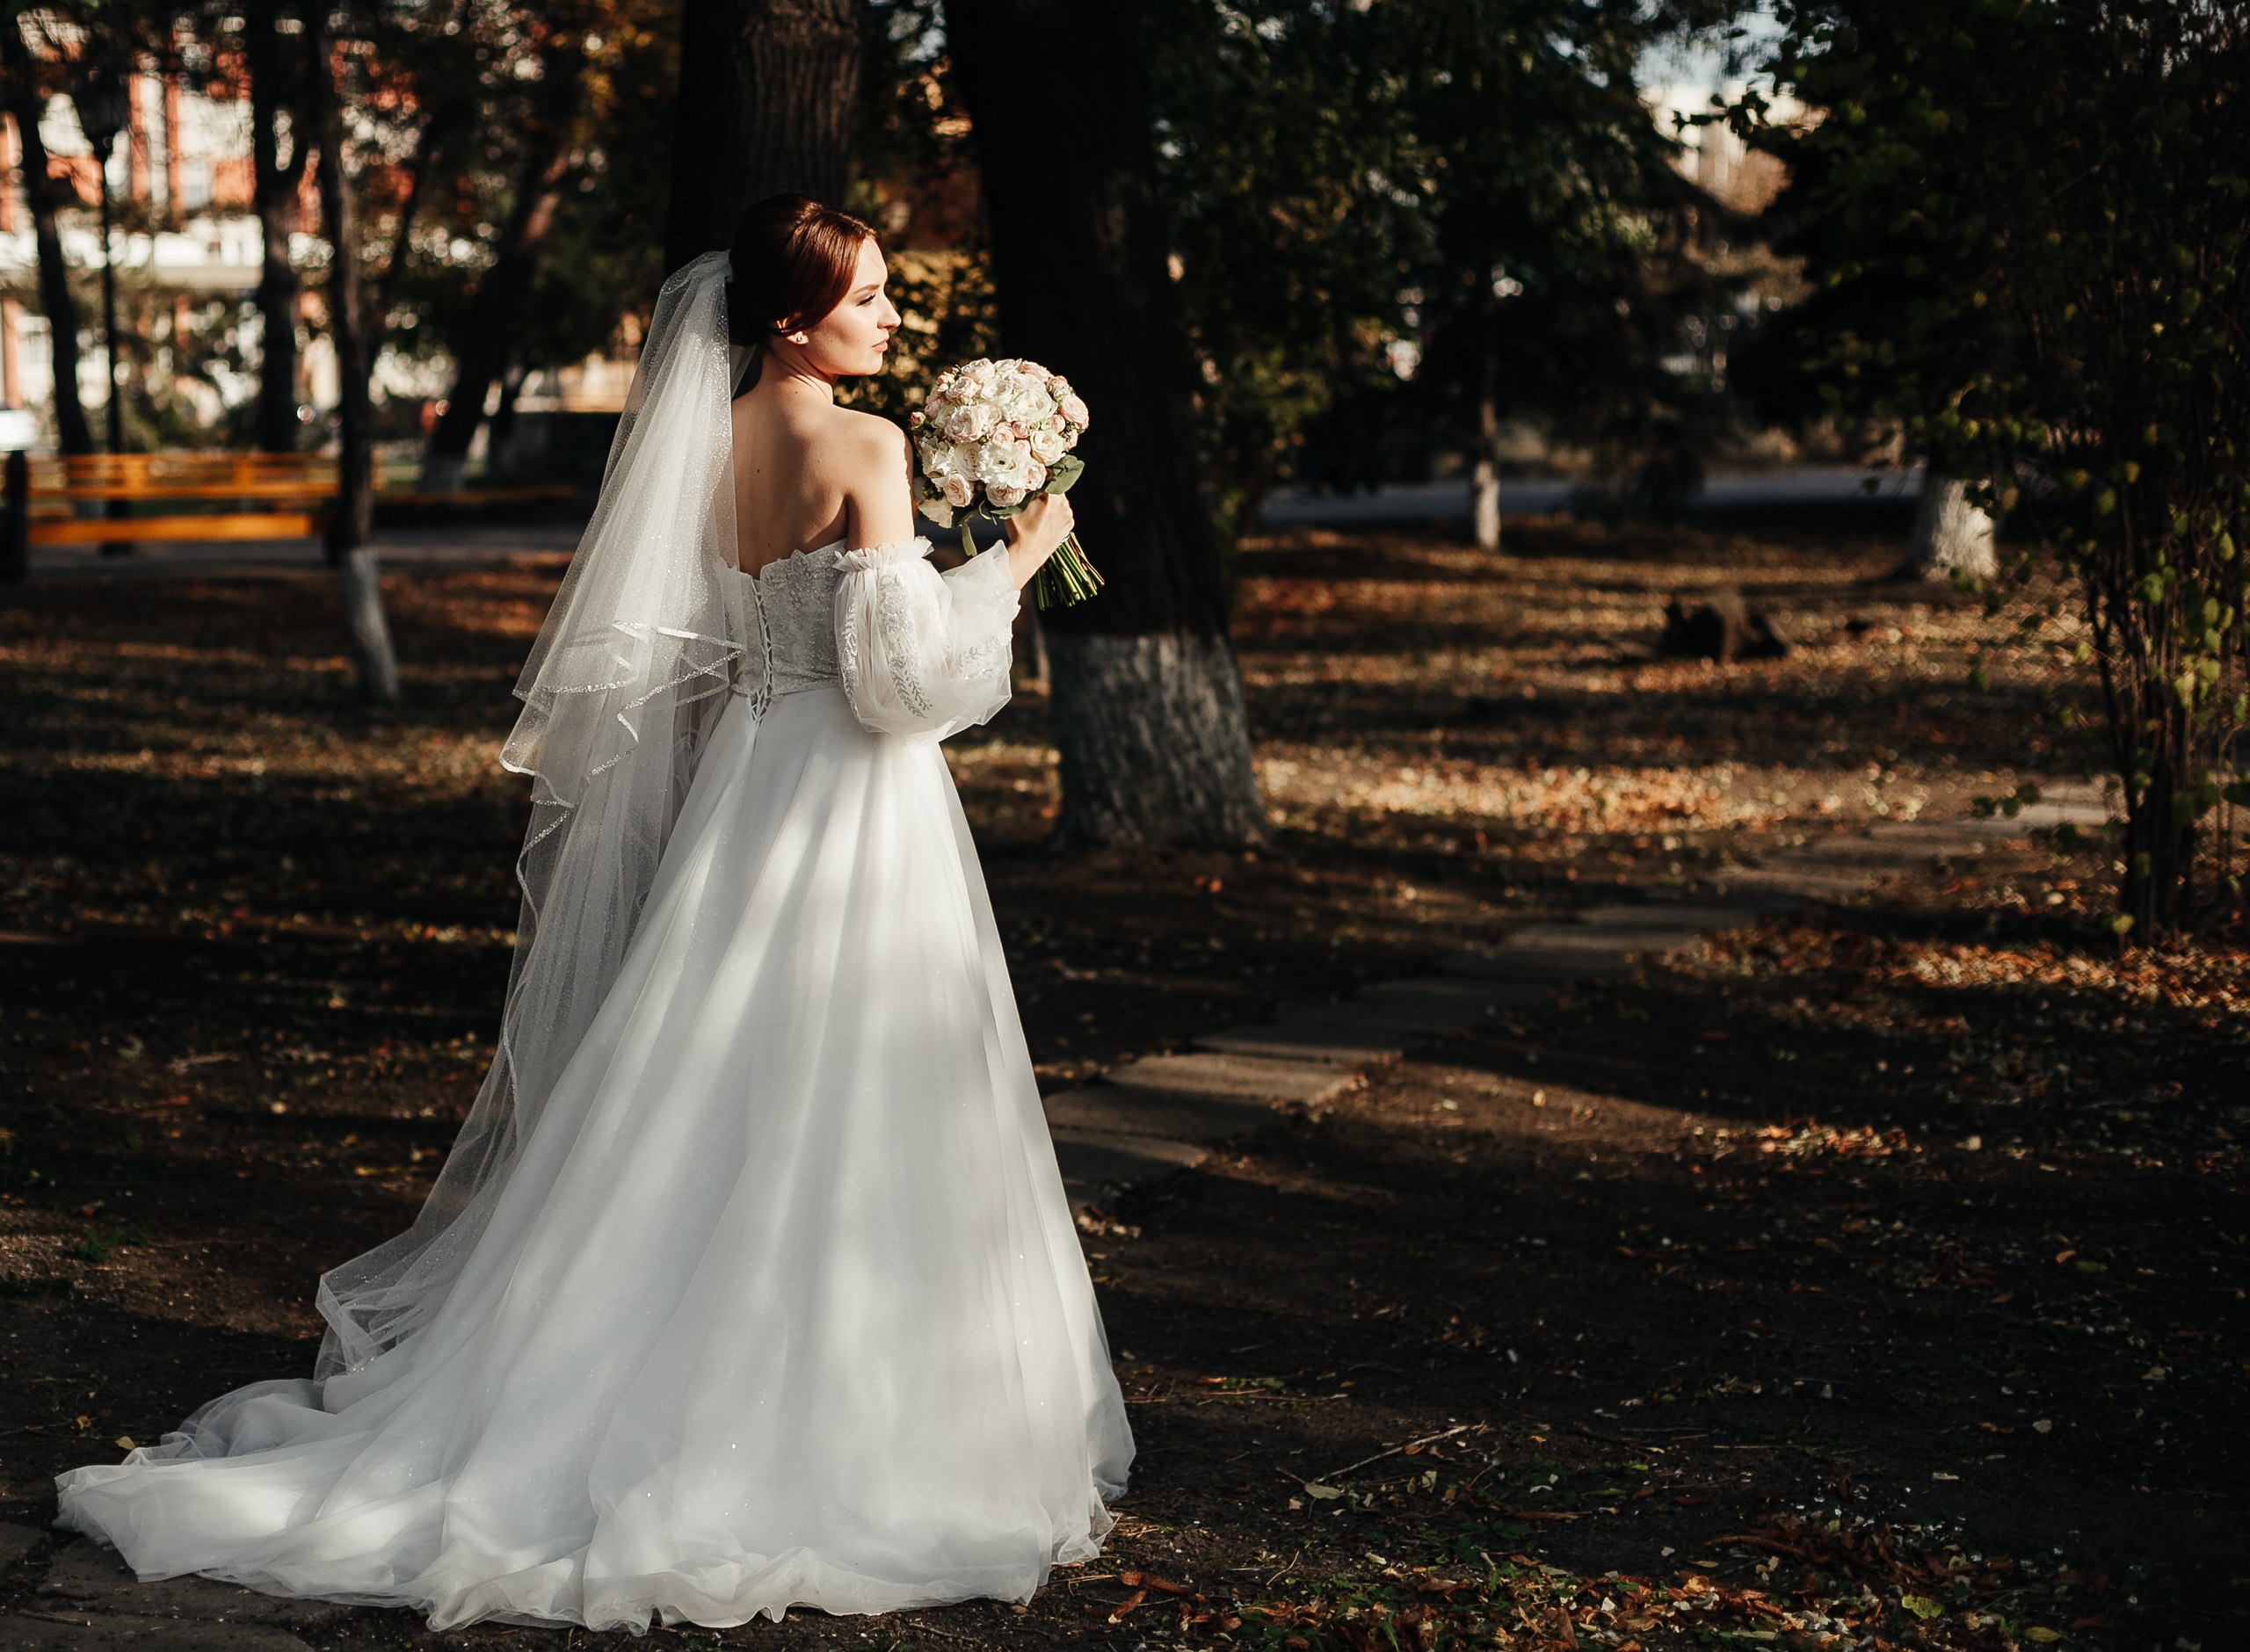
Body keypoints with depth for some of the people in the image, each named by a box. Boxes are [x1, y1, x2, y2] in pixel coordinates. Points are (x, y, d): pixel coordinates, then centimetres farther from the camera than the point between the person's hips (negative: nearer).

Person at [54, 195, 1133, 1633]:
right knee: (841, 1133, -1)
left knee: (715, 1110, 14)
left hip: (736, 792, 7)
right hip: (854, 813, -7)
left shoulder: (708, 442, 6)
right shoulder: (866, 449, -16)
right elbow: (901, 663, -18)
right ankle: (832, 1432, 6)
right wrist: (1018, 560, -7)